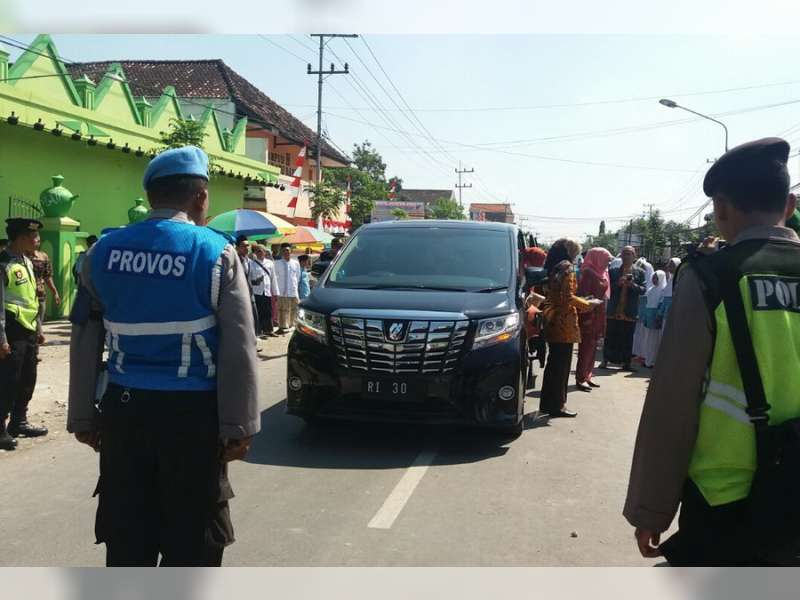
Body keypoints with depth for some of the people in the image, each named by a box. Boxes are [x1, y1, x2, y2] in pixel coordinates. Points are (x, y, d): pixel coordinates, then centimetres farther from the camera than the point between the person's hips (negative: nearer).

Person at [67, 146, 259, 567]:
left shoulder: (104, 252, 4)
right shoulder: (215, 253, -8)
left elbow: (84, 342, 7)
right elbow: (238, 349, -11)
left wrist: (82, 416, 14)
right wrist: (238, 426, -6)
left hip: (123, 409, 4)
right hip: (191, 412, -4)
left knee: (126, 538, 13)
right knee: (191, 540, 9)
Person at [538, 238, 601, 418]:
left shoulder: (552, 268, 13)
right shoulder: (567, 268, -11)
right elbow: (568, 297, -17)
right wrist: (588, 303, -5)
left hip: (552, 320, 8)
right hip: (564, 322, -8)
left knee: (553, 363, 15)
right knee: (562, 364, -2)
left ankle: (547, 403, 20)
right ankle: (558, 405, 2)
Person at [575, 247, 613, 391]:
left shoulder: (601, 273, 13)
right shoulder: (588, 273, -13)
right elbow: (584, 295, -18)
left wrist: (602, 319, 11)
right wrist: (586, 317, -22)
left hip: (598, 316, 9)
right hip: (589, 316, -9)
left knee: (592, 347, 12)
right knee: (586, 347, -6)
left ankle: (587, 376, 19)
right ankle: (580, 379, -1)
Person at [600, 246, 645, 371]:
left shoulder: (639, 273, 7)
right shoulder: (613, 271, 8)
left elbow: (643, 290, -1)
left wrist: (632, 285, -19)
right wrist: (618, 283, -14)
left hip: (629, 312, 0)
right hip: (613, 311, 0)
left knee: (627, 338, 3)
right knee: (610, 337, 3)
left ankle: (626, 362, 10)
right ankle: (605, 360, 12)